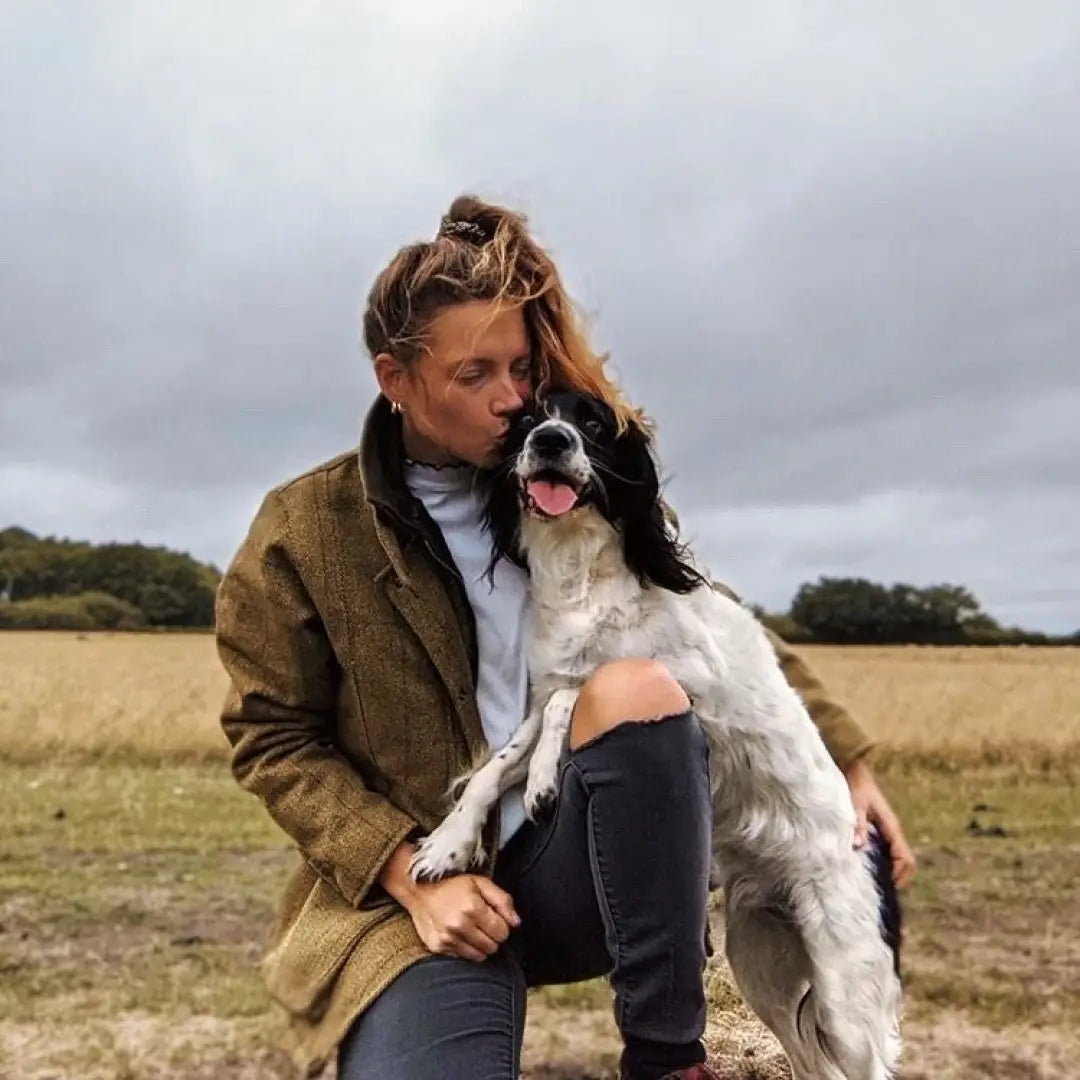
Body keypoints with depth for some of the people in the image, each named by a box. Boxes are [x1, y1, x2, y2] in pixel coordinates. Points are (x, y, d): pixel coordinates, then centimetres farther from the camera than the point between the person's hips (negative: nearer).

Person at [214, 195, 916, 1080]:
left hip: (581, 865, 3)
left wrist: (845, 761, 7)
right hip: (422, 893, -2)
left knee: (635, 686, -30)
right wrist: (410, 874, -13)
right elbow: (274, 741, -1)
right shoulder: (306, 533, -4)